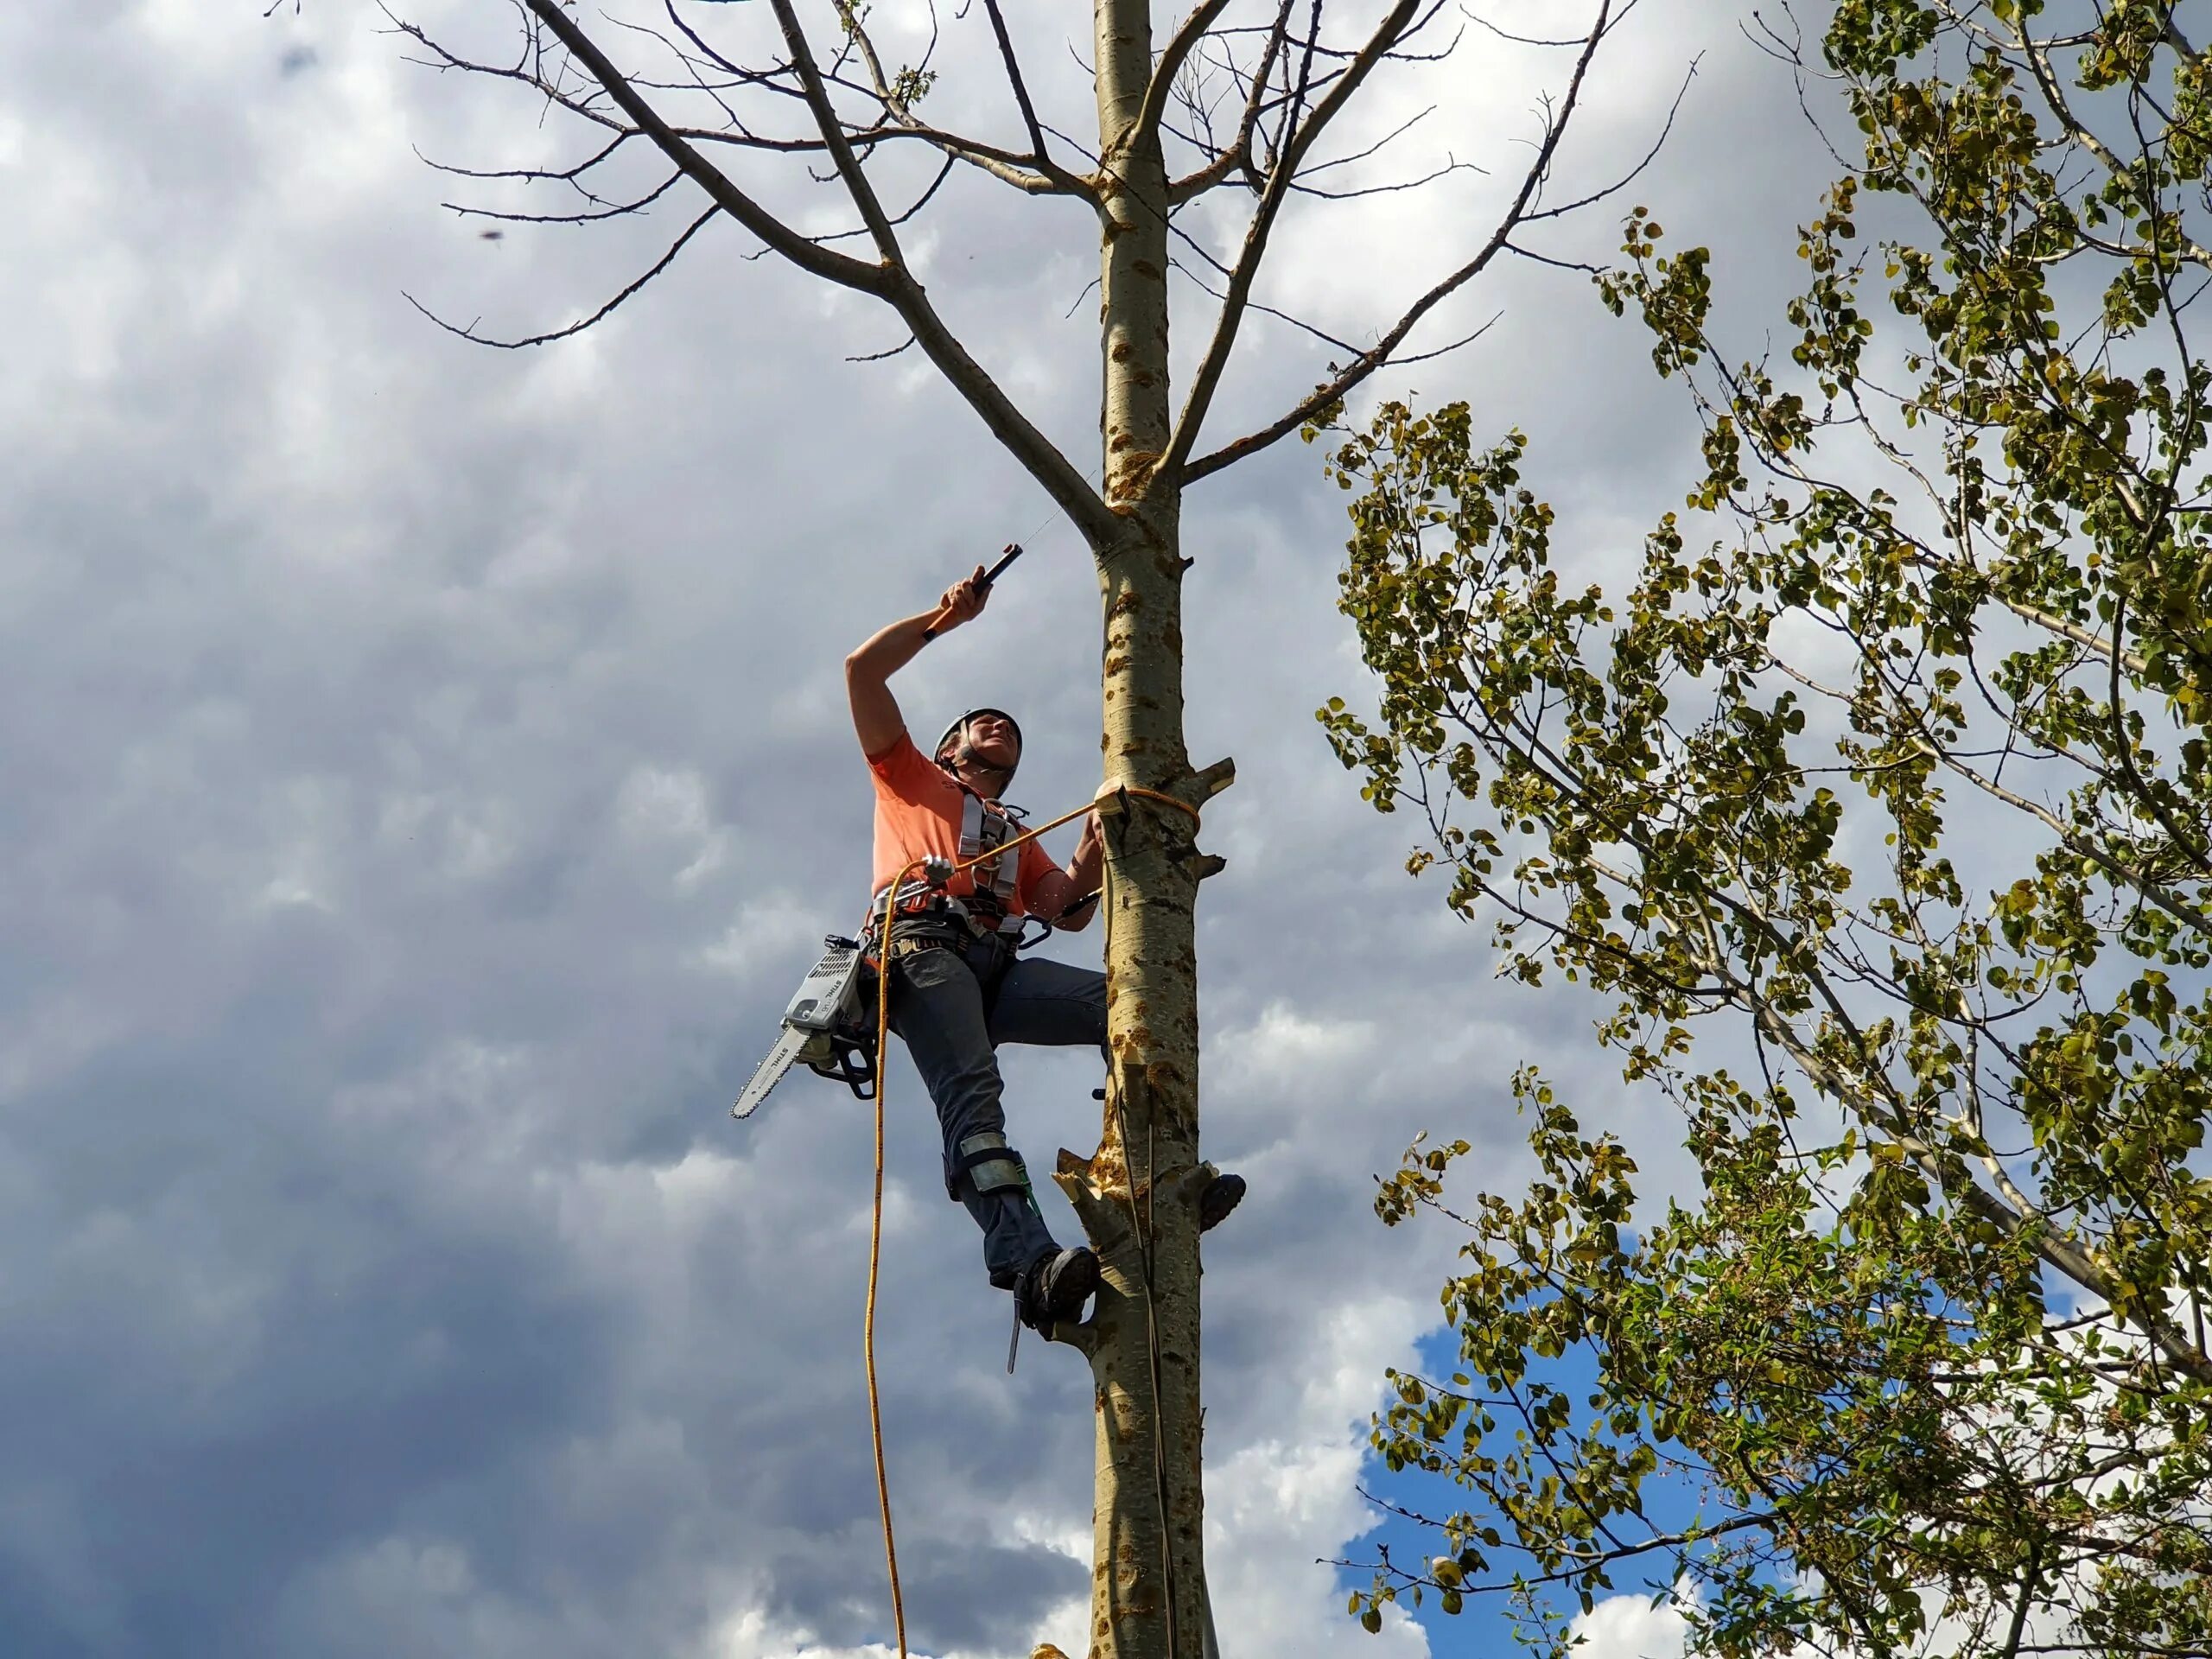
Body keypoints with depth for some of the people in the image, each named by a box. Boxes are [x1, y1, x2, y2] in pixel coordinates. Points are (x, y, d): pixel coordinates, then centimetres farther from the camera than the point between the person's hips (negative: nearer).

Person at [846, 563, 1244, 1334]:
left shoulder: (1018, 837, 40)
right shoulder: (912, 778, 31)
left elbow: (1070, 912, 23)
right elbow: (862, 670, 21)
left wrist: (1094, 846, 8)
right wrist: (945, 615, 25)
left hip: (998, 966, 5)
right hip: (922, 947, -5)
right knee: (970, 1085, -30)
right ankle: (1028, 1262, -49)